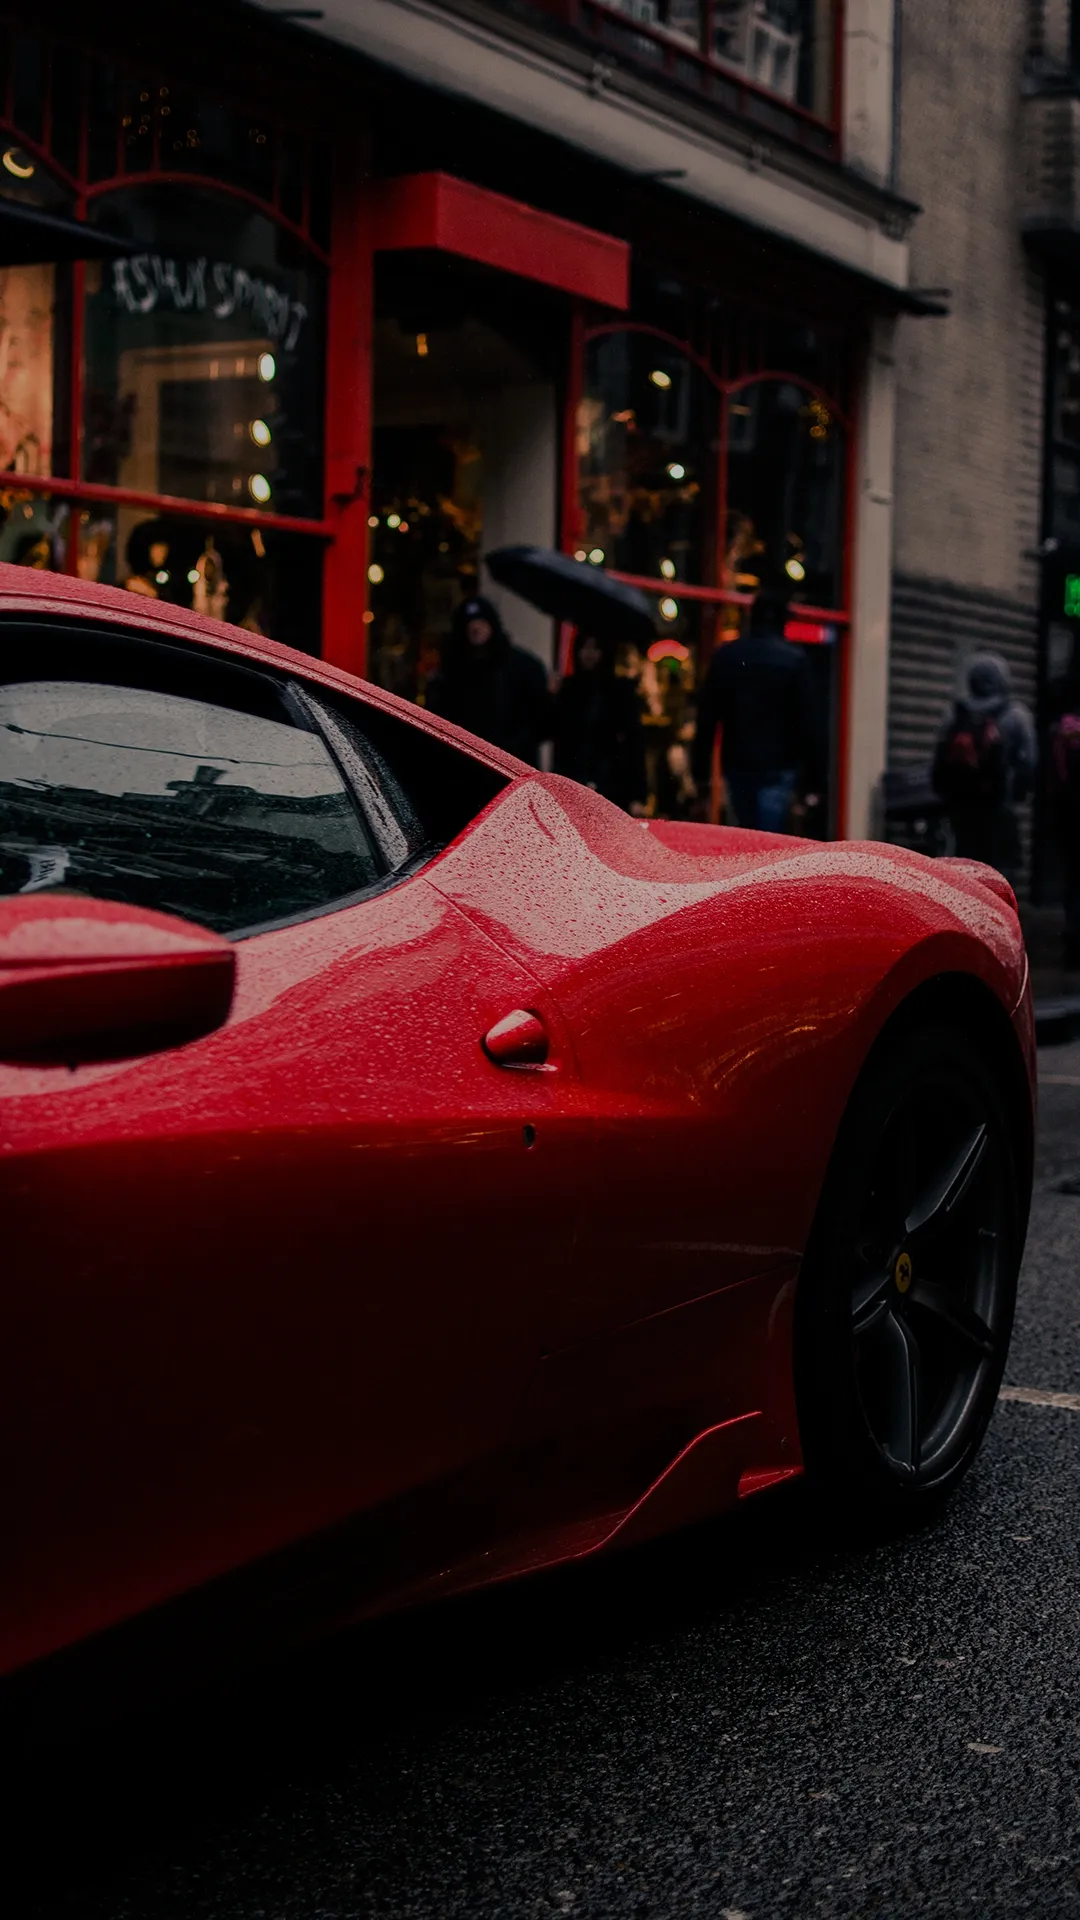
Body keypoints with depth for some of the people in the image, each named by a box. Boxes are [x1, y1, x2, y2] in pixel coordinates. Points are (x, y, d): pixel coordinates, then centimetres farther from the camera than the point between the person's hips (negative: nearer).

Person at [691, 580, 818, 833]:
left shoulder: (725, 655, 3)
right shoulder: (793, 660, -5)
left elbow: (707, 717, 2)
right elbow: (805, 720, -7)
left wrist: (701, 771, 5)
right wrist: (809, 768, 1)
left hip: (736, 764, 3)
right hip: (778, 767, -3)